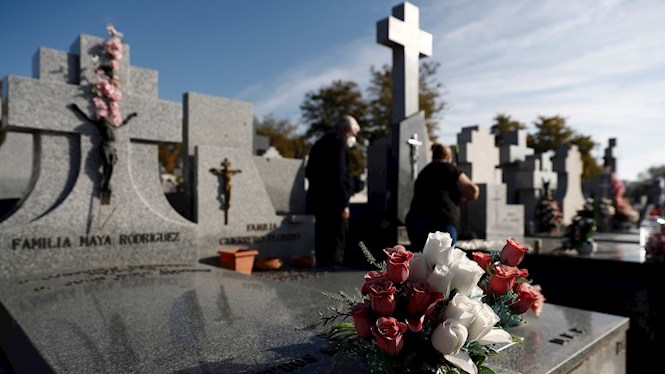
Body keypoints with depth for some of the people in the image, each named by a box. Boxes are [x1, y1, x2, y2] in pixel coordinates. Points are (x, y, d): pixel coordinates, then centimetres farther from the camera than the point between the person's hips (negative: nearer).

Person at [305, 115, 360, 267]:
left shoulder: (320, 144, 20)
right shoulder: (338, 143, -10)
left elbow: (309, 172, 23)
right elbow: (339, 176, -18)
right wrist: (343, 204, -18)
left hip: (318, 201, 9)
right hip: (333, 203, -9)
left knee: (323, 241, 14)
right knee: (336, 244, -5)